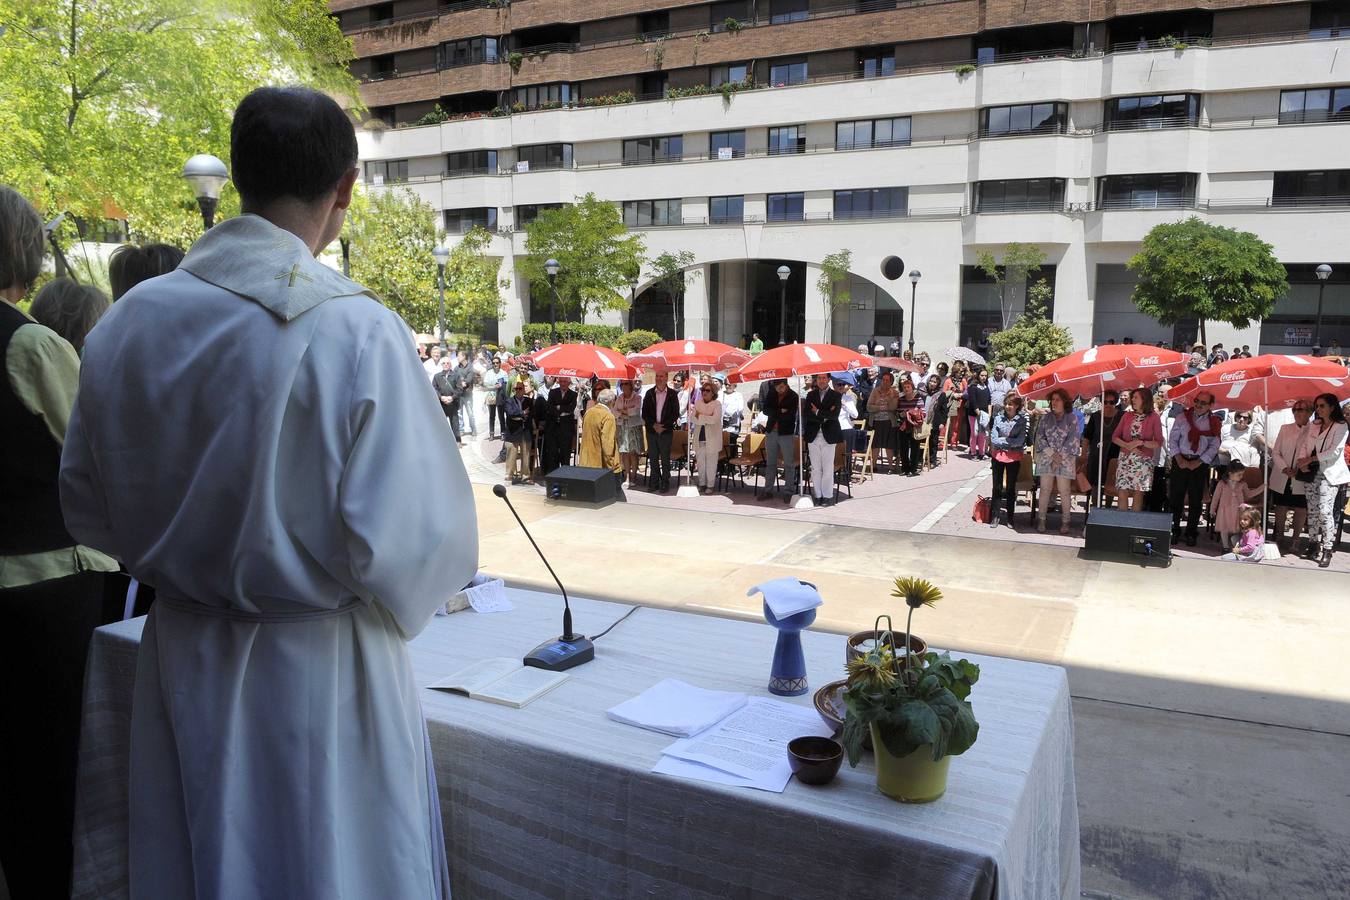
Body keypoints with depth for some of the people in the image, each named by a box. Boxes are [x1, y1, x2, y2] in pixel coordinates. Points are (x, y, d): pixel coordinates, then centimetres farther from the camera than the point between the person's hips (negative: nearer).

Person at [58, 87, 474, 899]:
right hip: (319, 677, -5)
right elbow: (408, 544, -23)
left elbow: (88, 506, 4)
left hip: (184, 663, 5)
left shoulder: (129, 320, -5)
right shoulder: (355, 331, -22)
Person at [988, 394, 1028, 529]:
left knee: (1011, 488, 9)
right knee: (997, 487, 7)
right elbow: (994, 439, -8)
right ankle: (994, 516, 16)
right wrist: (1010, 441, -13)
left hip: (1014, 458, -1)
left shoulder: (1022, 420, -6)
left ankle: (1009, 518, 20)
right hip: (999, 455, 1)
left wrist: (1004, 440, -12)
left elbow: (1020, 441, -14)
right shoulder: (998, 418, -2)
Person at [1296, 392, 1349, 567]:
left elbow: (1334, 451, -12)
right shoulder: (1314, 425, 14)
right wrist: (1302, 462, -7)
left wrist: (1310, 459, -13)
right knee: (1312, 511, 7)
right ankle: (1314, 547, 14)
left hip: (1329, 474, -6)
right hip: (1312, 473, 6)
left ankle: (1327, 551, -11)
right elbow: (1305, 445, 10)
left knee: (1325, 511, -14)